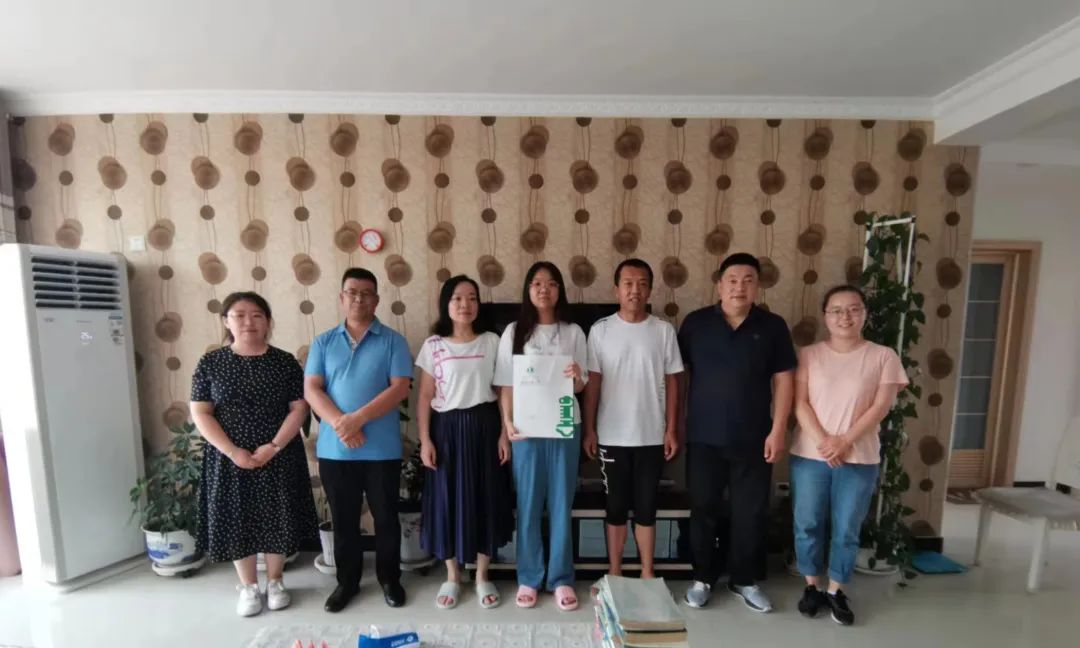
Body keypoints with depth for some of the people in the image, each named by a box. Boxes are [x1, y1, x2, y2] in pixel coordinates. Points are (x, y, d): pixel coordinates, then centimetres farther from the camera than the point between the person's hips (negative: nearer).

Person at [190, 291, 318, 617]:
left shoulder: (285, 362, -3)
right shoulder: (210, 363, -1)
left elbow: (299, 409, -5)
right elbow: (200, 413, -4)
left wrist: (273, 447, -15)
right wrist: (233, 451, -14)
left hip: (278, 458, 0)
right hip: (229, 460, 1)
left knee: (277, 519, 9)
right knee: (236, 520, 10)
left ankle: (275, 581, 31)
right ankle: (248, 587, 32)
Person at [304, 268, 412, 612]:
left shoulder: (393, 341, -2)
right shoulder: (323, 342, 7)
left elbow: (400, 388, -11)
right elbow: (311, 389, -1)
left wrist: (358, 419, -19)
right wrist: (340, 424, -16)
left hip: (382, 449, -2)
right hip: (334, 449, 3)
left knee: (386, 517, 11)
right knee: (343, 520, 16)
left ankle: (390, 579, 31)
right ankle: (347, 581, 35)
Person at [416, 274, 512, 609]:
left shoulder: (492, 342, 0)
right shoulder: (433, 345, -1)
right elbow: (425, 396, 1)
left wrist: (504, 433, -3)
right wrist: (425, 439, -5)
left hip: (483, 426, 1)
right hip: (448, 428, 0)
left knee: (485, 499, 8)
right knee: (448, 500, 8)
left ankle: (482, 576, 28)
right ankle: (452, 576, 30)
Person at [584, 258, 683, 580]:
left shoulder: (664, 330, -1)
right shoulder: (600, 330, -4)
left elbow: (672, 382, 2)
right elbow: (592, 382, -2)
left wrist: (671, 430, -1)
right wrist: (589, 429, -3)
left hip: (651, 436, 1)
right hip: (612, 437, 0)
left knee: (646, 507, 13)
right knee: (616, 507, 13)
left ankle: (647, 574, 31)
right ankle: (614, 572, 30)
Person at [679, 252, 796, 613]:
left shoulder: (772, 326, 1)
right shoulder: (695, 323, -1)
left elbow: (783, 380, 2)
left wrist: (778, 429, -4)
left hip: (753, 439, 1)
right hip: (704, 437, 0)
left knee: (751, 512, 12)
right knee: (703, 509, 11)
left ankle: (744, 580, 33)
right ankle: (702, 577, 29)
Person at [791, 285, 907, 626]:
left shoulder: (883, 357, 1)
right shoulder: (809, 355, 1)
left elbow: (880, 407, -6)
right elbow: (799, 403, -5)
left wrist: (844, 442, -15)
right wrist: (822, 441, -16)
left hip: (859, 459, 0)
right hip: (809, 455, 1)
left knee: (846, 530, 10)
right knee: (808, 525, 9)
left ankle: (836, 591, 29)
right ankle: (812, 587, 28)